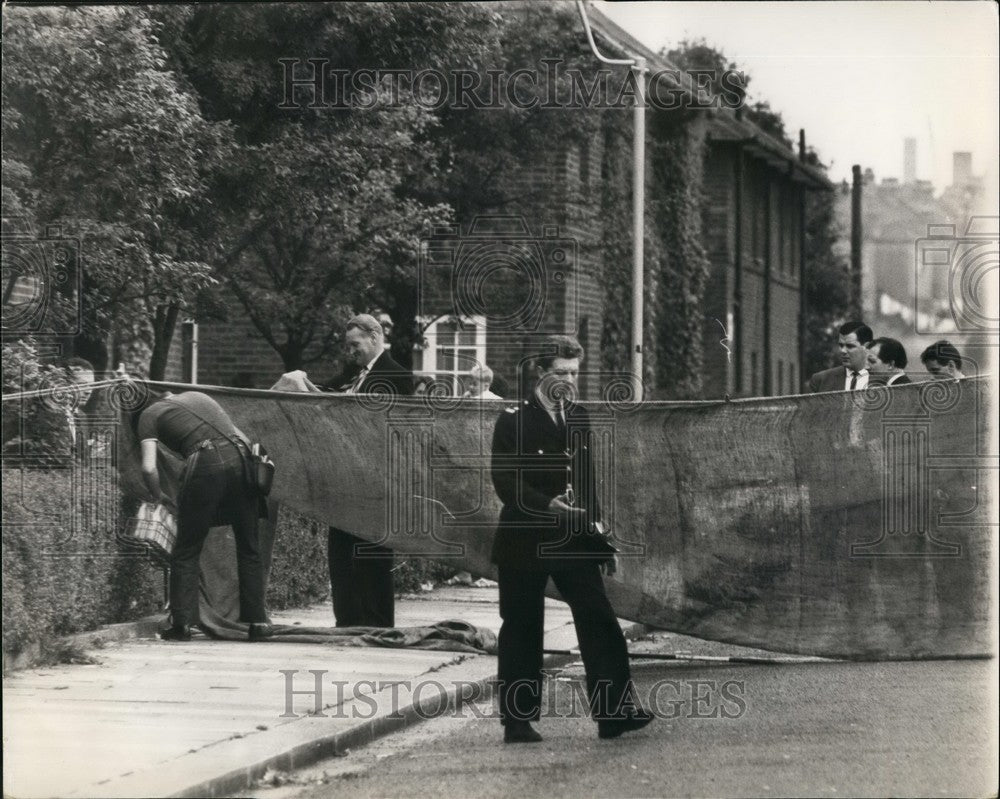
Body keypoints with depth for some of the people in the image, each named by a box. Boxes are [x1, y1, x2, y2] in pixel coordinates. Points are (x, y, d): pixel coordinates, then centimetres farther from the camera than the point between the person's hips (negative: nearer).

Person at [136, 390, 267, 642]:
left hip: (206, 464, -4)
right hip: (240, 458, 4)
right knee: (248, 548, 12)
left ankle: (181, 623, 4)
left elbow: (149, 468, 5)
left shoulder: (149, 415, 16)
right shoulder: (197, 396, 31)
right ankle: (257, 622, 11)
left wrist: (159, 496, 21)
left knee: (186, 550, 8)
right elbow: (241, 437, 30)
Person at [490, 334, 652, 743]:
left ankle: (614, 712, -7)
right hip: (524, 539, -5)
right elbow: (505, 481, -12)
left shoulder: (578, 418, 13)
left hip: (572, 539, 5)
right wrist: (547, 505, -25)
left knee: (599, 621, -6)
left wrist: (594, 526, 13)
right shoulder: (514, 421, -5)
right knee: (522, 629, 1)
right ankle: (518, 721, 9)